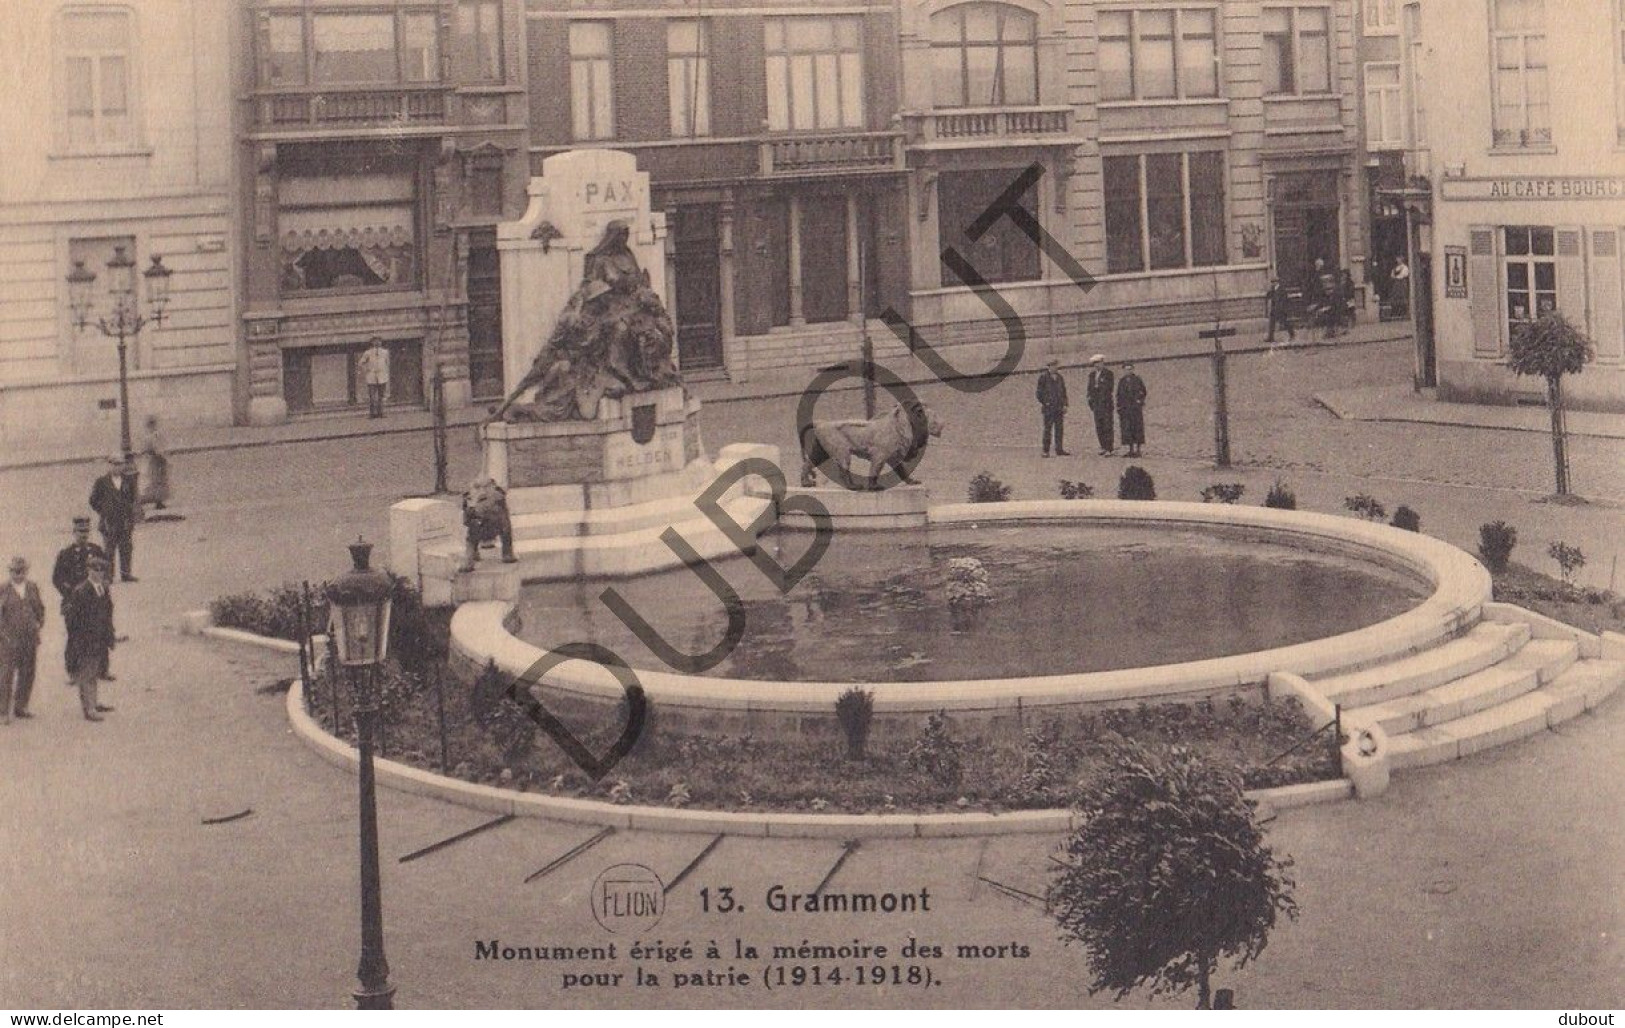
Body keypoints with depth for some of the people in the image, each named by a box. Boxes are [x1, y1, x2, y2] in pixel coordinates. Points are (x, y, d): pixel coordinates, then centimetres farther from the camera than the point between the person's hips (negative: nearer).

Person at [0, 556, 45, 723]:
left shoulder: (33, 588, 9)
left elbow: (40, 609, 21)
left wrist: (39, 623, 6)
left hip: (30, 638, 4)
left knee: (27, 674, 10)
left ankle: (20, 707, 24)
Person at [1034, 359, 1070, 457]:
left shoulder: (1059, 378, 15)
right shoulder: (1043, 377, -2)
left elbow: (1063, 391, 19)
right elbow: (1040, 391, -3)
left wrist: (1064, 404, 11)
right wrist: (1041, 403, -11)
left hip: (1059, 408, 5)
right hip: (1048, 407, -5)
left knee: (1060, 429, 4)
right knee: (1047, 429, -3)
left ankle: (1059, 450, 8)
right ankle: (1046, 451, 1)